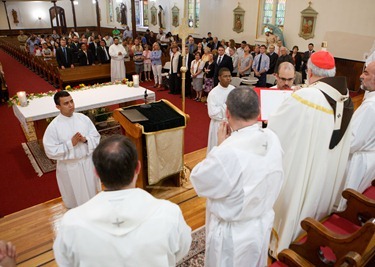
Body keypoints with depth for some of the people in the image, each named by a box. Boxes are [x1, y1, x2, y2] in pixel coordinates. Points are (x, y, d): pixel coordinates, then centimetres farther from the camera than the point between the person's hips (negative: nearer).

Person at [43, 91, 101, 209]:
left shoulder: (83, 118, -7)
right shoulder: (53, 126, -17)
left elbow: (96, 137, -1)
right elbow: (51, 151, -17)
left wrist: (85, 139, -21)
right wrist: (70, 143, -25)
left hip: (88, 162, 4)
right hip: (69, 167, -3)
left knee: (92, 191, 24)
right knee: (75, 197, 16)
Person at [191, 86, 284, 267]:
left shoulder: (228, 153, -37)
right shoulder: (272, 139, -13)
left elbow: (198, 181, -19)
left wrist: (220, 146, -14)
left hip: (233, 233, -6)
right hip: (263, 224, 7)